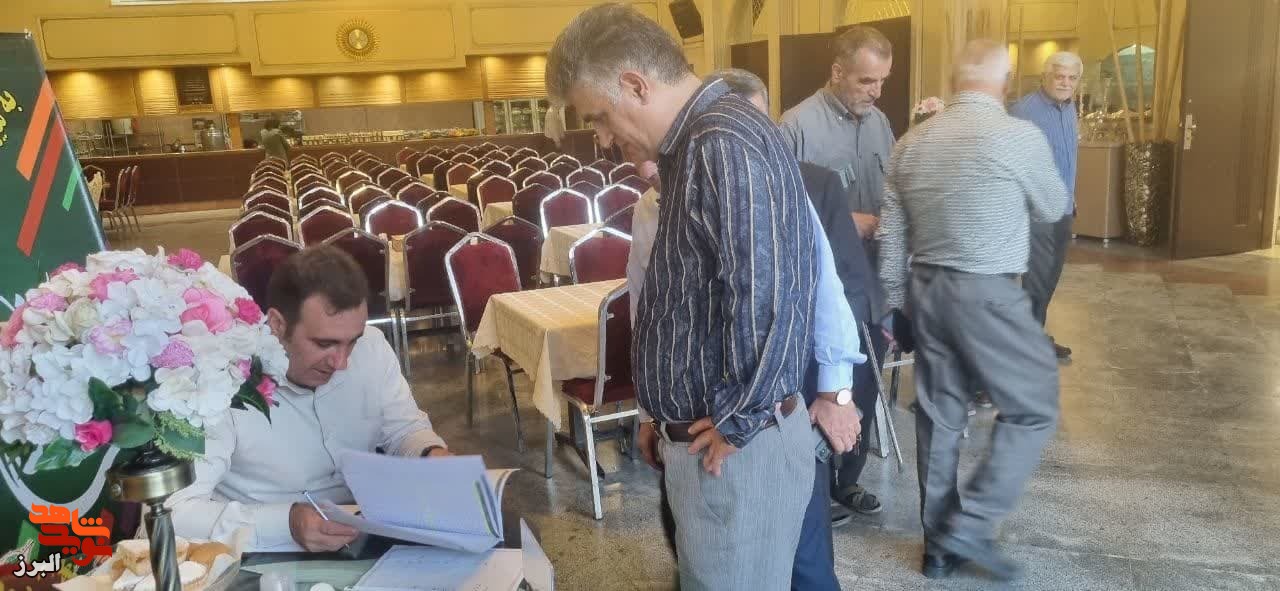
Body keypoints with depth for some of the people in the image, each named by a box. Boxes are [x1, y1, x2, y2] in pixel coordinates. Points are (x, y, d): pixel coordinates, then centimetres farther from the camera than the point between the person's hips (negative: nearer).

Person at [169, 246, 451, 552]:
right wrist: (286, 524, -36)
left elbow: (404, 428, 6)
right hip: (267, 559, -2)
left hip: (366, 542, 3)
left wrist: (433, 455, -15)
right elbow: (176, 512, -25)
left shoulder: (372, 347, -7)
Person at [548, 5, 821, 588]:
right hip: (703, 432, 10)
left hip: (736, 444, -9)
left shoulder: (724, 144, -23)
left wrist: (736, 422, -17)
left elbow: (766, 301, -30)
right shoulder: (695, 143, 10)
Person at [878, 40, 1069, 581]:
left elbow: (891, 239, 8)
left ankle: (939, 542, 24)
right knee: (1033, 408, 10)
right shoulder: (1019, 136, -11)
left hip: (926, 288, 6)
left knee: (939, 414, 14)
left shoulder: (911, 142, 6)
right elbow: (1053, 209, 6)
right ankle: (969, 525, 5)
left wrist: (895, 305, 17)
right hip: (988, 294, -6)